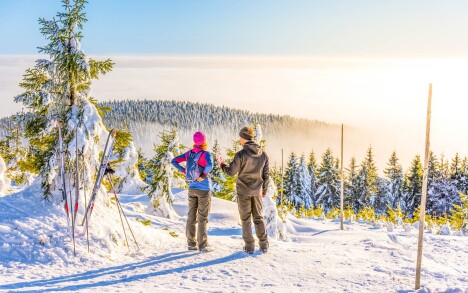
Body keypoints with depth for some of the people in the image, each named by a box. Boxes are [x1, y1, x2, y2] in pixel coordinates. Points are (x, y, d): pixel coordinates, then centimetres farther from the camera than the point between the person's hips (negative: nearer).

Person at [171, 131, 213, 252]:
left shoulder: (189, 153, 1)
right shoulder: (206, 154, -15)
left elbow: (174, 161, 6)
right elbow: (209, 165, -35)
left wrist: (184, 171, 4)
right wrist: (203, 175, -20)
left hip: (192, 188, 5)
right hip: (204, 189, -5)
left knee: (191, 216, 11)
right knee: (202, 218, 2)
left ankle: (191, 243, 16)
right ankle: (202, 245, 5)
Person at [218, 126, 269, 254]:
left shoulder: (241, 154, -16)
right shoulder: (263, 155, 0)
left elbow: (231, 171, -9)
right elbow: (266, 175, 6)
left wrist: (222, 164, 11)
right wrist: (264, 190, 18)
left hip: (243, 191, -4)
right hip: (257, 191, 4)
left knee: (246, 219, 6)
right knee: (258, 217, 14)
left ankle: (249, 246, 9)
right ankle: (264, 245, 13)